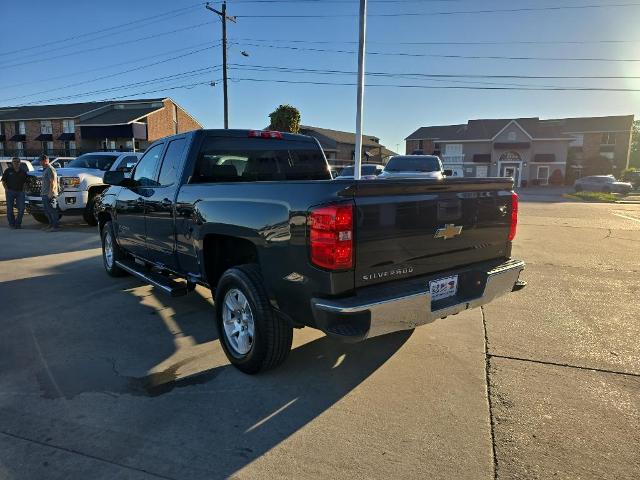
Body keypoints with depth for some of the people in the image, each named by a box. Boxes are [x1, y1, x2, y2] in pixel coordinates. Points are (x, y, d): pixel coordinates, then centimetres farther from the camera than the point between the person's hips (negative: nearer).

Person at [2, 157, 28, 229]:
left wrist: (23, 190, 3)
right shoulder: (8, 171, 2)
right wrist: (6, 189, -6)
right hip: (10, 191, -1)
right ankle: (11, 224, 13)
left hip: (20, 192, 1)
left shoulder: (23, 171, 7)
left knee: (21, 208, -2)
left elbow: (25, 182, 15)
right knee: (10, 209, 3)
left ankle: (18, 223, 13)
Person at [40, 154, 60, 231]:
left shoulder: (50, 169, -12)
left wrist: (50, 192, -24)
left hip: (49, 194, -11)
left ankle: (56, 226, -8)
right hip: (44, 193, 11)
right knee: (46, 210, 14)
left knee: (51, 210, -10)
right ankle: (51, 224, 22)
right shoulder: (44, 169, 20)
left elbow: (53, 182, -19)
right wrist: (42, 190, 24)